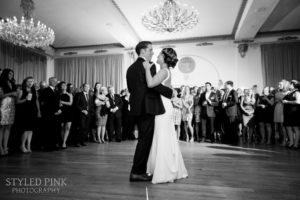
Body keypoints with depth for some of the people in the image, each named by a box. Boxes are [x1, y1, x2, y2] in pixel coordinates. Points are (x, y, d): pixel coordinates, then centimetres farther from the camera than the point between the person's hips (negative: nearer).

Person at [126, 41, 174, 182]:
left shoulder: (131, 68, 17)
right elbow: (154, 85, -20)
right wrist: (171, 92, -9)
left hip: (136, 107, 9)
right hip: (147, 107, -9)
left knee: (143, 140, 16)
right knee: (145, 140, -1)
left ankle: (140, 170, 24)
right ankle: (137, 172, 6)